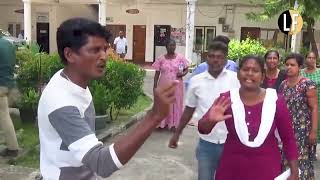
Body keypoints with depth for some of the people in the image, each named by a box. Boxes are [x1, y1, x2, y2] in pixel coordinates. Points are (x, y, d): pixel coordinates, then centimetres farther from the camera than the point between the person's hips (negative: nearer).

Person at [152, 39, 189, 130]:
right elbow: (157, 73, 2)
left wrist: (183, 73, -18)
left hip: (176, 85, 0)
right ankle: (163, 122, 20)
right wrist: (155, 86, -2)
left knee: (176, 103, 5)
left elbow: (186, 69, 5)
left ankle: (174, 124, 15)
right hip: (164, 85, 1)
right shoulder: (161, 59, 0)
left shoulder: (180, 57, -1)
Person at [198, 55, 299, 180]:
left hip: (267, 169, 0)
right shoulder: (226, 99, -10)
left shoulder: (275, 100, -11)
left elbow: (289, 139, -1)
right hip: (232, 168, 1)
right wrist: (210, 120, -33)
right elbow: (203, 129, -11)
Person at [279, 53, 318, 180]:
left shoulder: (308, 84, -10)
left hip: (303, 130, -5)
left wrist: (314, 131, -15)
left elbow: (314, 108, -11)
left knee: (302, 160, 0)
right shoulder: (283, 84, 7)